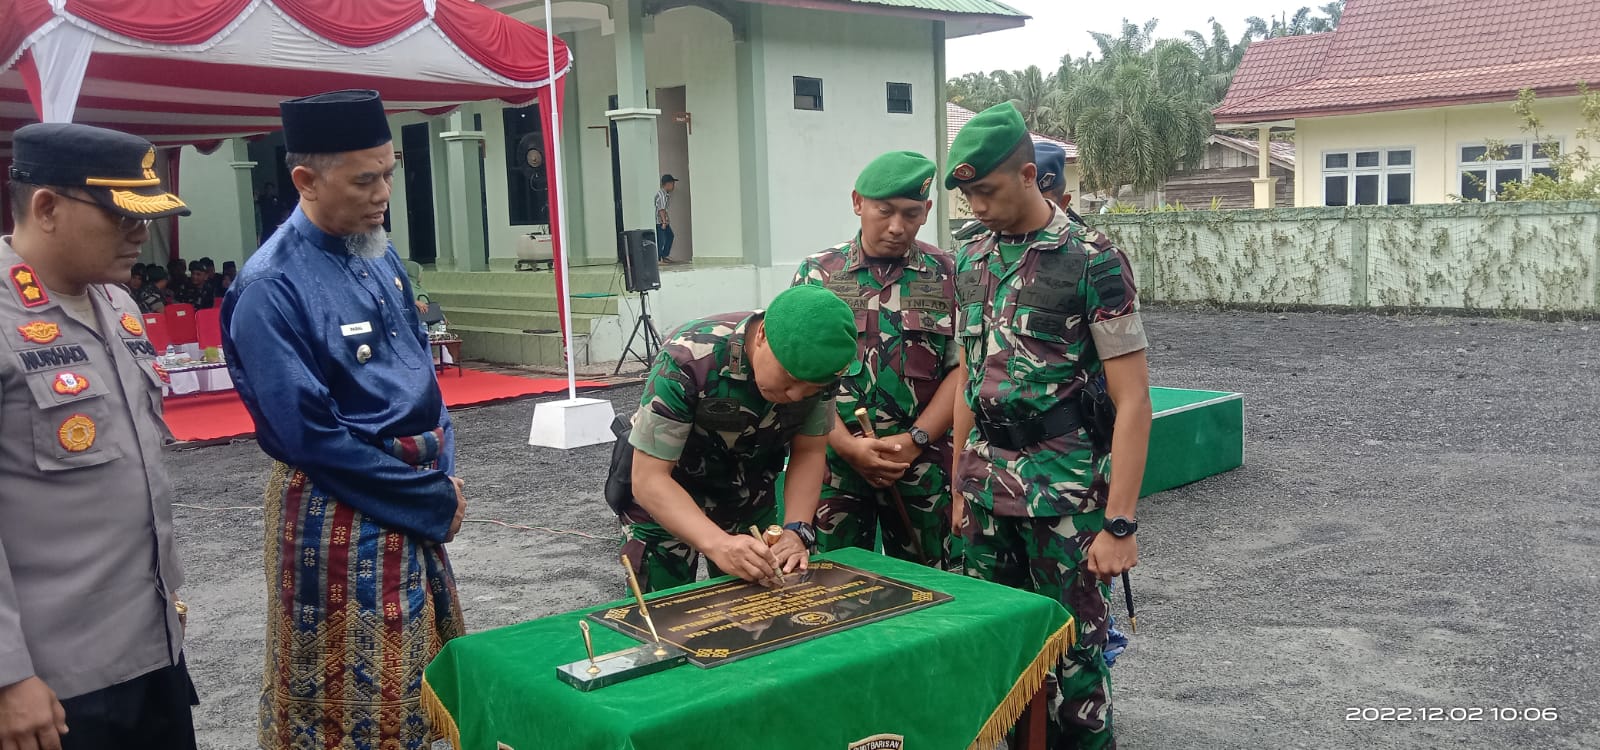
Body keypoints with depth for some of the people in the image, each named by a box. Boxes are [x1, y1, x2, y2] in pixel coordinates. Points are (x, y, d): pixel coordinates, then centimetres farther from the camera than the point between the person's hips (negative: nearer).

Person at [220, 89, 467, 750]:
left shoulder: (381, 258, 6)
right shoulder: (271, 288, -19)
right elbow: (310, 436, -20)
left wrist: (443, 476, 0)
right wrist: (433, 500, -14)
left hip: (414, 500, 8)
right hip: (339, 514, -7)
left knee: (425, 671, 19)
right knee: (349, 696, 7)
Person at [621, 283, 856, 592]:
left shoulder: (816, 365, -21)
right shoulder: (687, 361, -35)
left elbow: (808, 452, -9)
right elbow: (649, 478, -32)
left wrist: (796, 531, -25)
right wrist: (718, 543, -46)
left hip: (750, 501, 4)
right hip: (664, 497, -4)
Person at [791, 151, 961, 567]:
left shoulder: (947, 275, 3)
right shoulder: (817, 274, 3)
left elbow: (961, 370, -1)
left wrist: (915, 440, -12)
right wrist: (848, 445, -12)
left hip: (923, 467, 0)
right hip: (835, 466, 0)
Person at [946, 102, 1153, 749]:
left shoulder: (1093, 262, -11)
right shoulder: (970, 260, 8)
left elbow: (1132, 400, -12)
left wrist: (1120, 524, -15)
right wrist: (960, 487, 12)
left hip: (1064, 495, -5)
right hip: (986, 491, 5)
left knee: (1072, 653, 5)